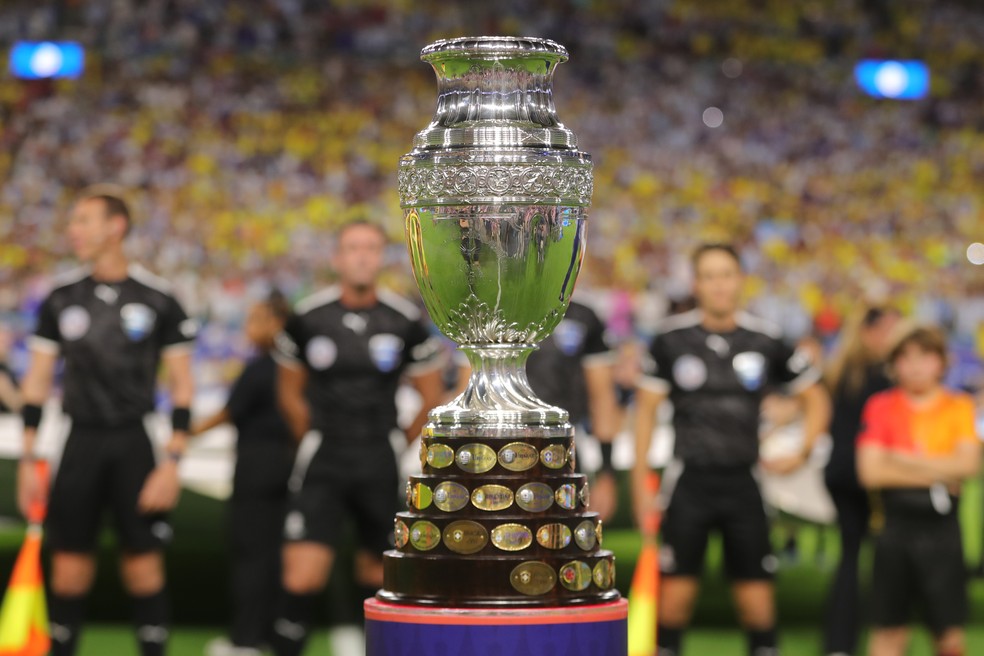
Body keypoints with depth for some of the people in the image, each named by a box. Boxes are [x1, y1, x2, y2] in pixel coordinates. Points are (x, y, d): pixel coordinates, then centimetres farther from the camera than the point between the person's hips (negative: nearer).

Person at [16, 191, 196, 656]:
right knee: (69, 566, 2)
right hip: (80, 441, 3)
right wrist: (27, 461, 5)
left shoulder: (157, 299, -2)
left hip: (134, 445, -2)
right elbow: (37, 382, 10)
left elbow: (181, 386, 0)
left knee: (143, 565, -2)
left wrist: (172, 463, -8)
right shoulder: (61, 299, 7)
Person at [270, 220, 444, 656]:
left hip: (379, 465, 1)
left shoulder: (405, 321, -3)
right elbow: (289, 393, 12)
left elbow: (431, 398, 9)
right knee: (302, 576, -12)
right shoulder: (308, 318, -2)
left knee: (377, 572, 10)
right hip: (322, 466, -1)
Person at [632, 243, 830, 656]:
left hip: (742, 481, 1)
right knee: (676, 590, -3)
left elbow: (816, 399, 14)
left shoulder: (765, 341, 0)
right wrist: (640, 482, 0)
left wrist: (802, 453, 3)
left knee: (756, 594, 1)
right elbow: (646, 409, 4)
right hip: (689, 480, -1)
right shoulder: (672, 339, -2)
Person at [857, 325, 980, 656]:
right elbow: (870, 471, -8)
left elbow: (968, 463, -10)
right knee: (888, 629, 5)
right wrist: (938, 473, -8)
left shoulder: (958, 406, 4)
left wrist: (907, 460, -10)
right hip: (896, 526, 0)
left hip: (942, 527, 0)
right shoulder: (881, 406, 2)